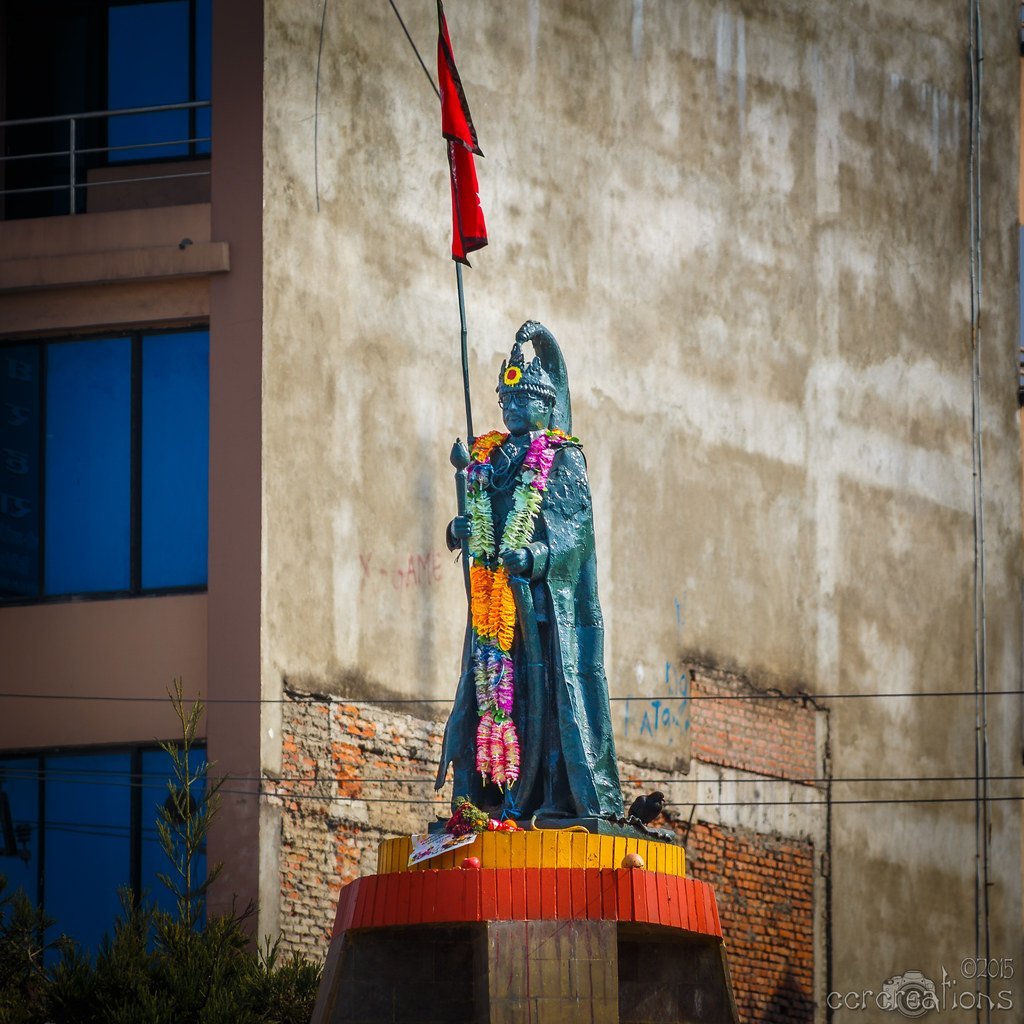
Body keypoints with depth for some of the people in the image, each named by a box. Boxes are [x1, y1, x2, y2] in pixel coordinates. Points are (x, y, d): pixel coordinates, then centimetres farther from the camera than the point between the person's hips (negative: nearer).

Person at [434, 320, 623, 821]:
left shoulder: (563, 459, 1)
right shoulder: (489, 457, 18)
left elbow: (577, 524, -10)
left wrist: (540, 554, -25)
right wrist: (459, 528, -1)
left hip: (545, 592, -6)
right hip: (494, 594, 6)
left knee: (545, 684, -10)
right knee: (493, 682, 0)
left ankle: (563, 795, -12)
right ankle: (497, 791, 0)